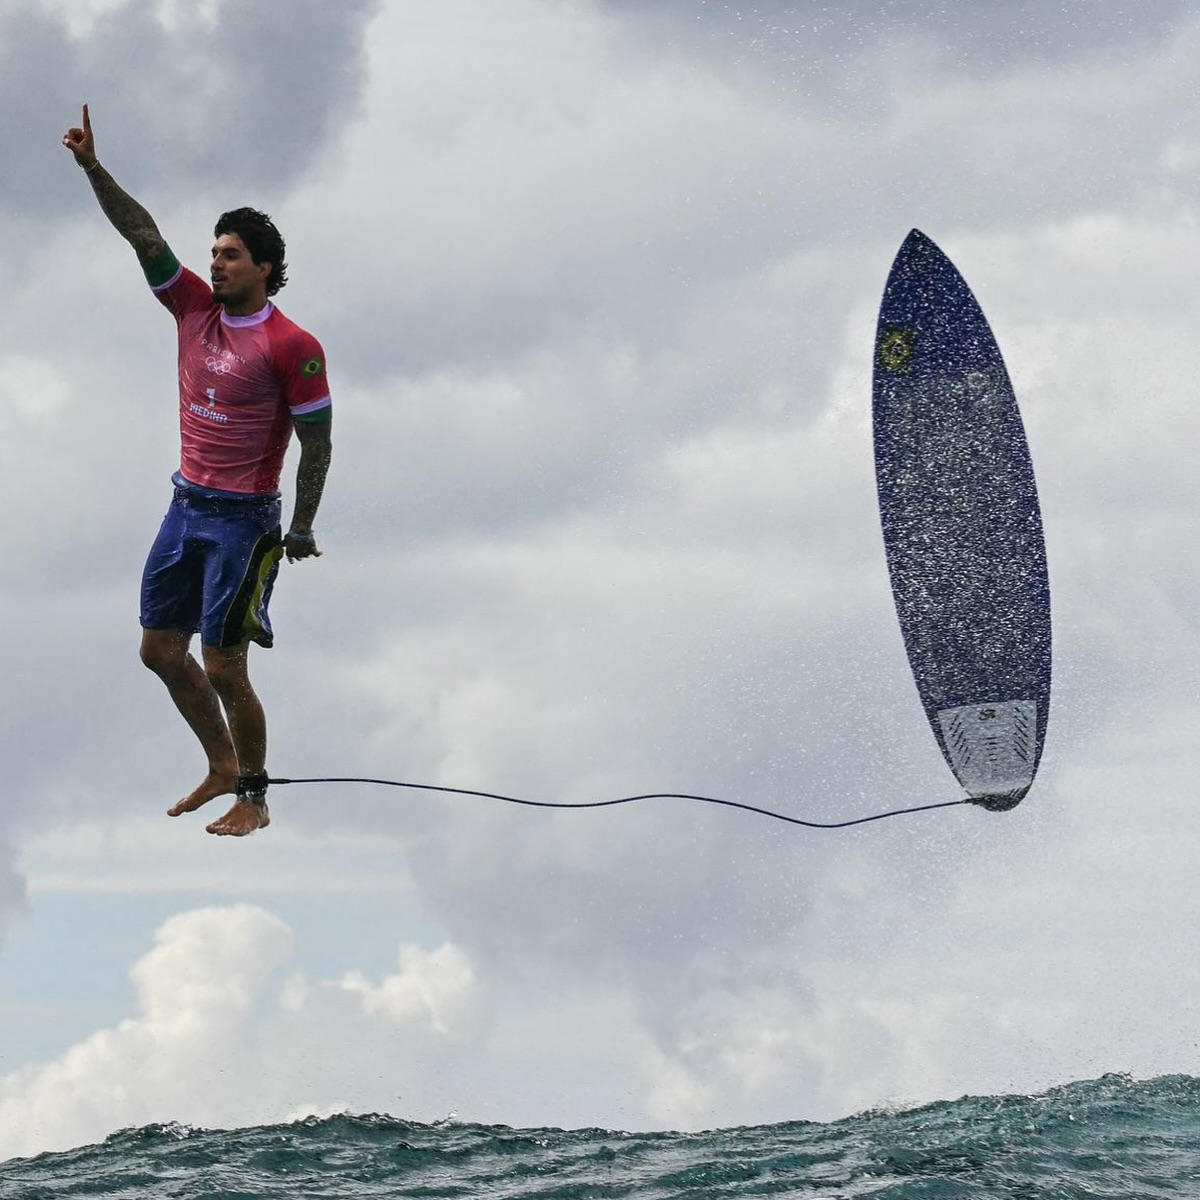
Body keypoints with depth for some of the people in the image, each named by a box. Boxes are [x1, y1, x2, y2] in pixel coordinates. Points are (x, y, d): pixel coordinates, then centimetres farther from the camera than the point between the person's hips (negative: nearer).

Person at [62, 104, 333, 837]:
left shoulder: (291, 347, -15)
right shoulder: (196, 309, 3)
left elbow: (317, 442, -11)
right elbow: (143, 234, -1)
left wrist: (302, 529, -9)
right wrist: (93, 169, -11)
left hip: (243, 520, -7)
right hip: (186, 507, 7)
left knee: (223, 668, -5)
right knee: (161, 649, 12)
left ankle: (254, 800, 10)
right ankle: (222, 768, 28)